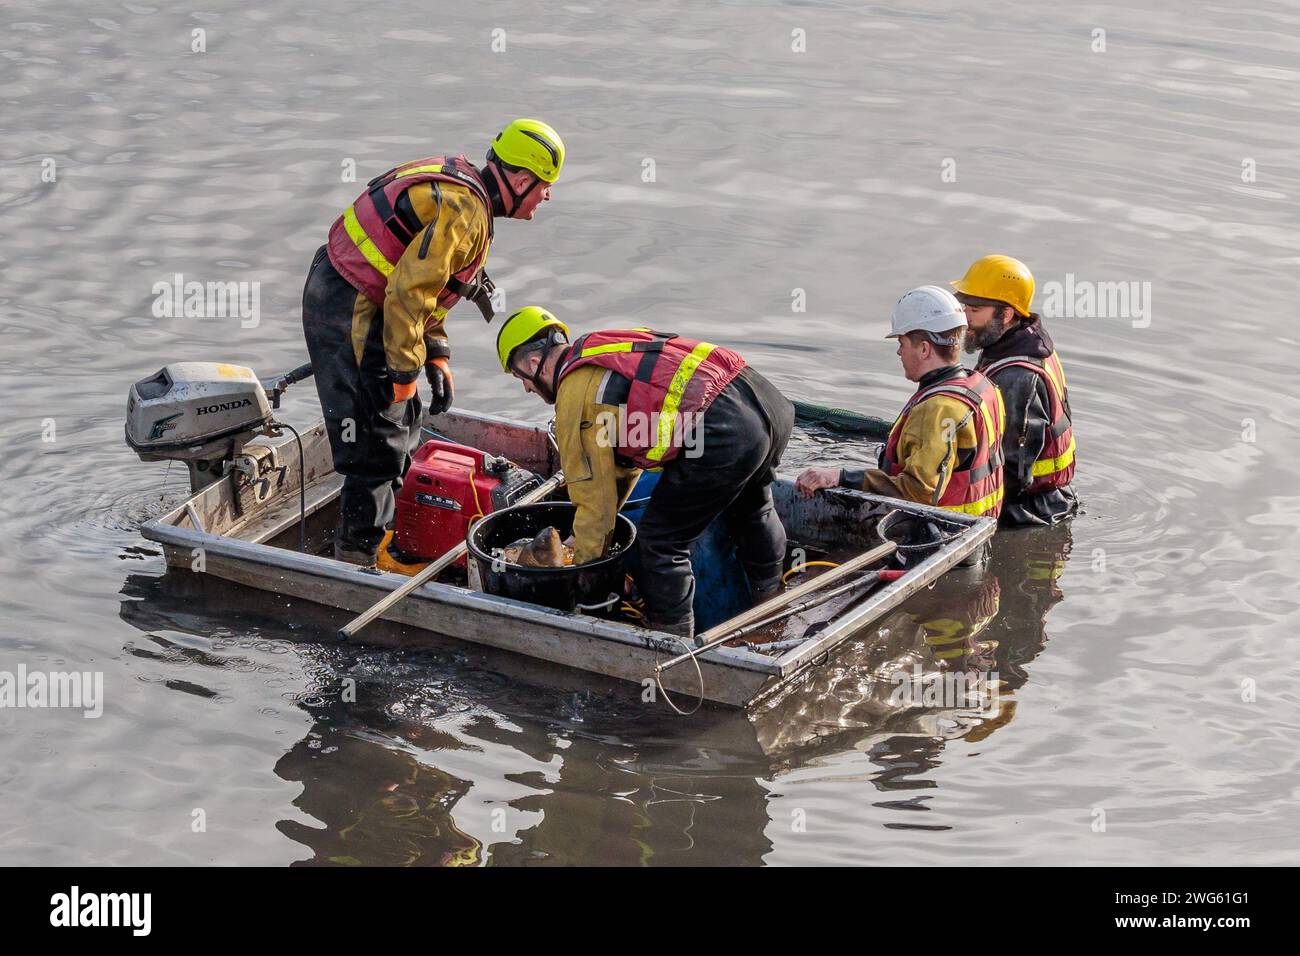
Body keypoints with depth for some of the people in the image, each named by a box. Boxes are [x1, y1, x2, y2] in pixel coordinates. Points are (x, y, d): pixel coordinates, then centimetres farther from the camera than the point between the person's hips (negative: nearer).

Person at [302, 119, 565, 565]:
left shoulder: (457, 181, 12)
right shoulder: (463, 210, -21)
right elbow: (408, 292, -26)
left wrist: (436, 357, 14)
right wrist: (404, 372, -19)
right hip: (350, 314, -11)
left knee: (399, 423, 22)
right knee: (377, 443, -7)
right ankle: (356, 559, 1)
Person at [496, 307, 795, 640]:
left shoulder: (575, 394, -1)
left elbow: (593, 496, 3)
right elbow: (622, 457, 34)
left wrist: (583, 564, 17)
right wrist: (587, 534, 40)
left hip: (726, 433, -10)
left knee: (659, 541, 4)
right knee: (751, 510, 36)